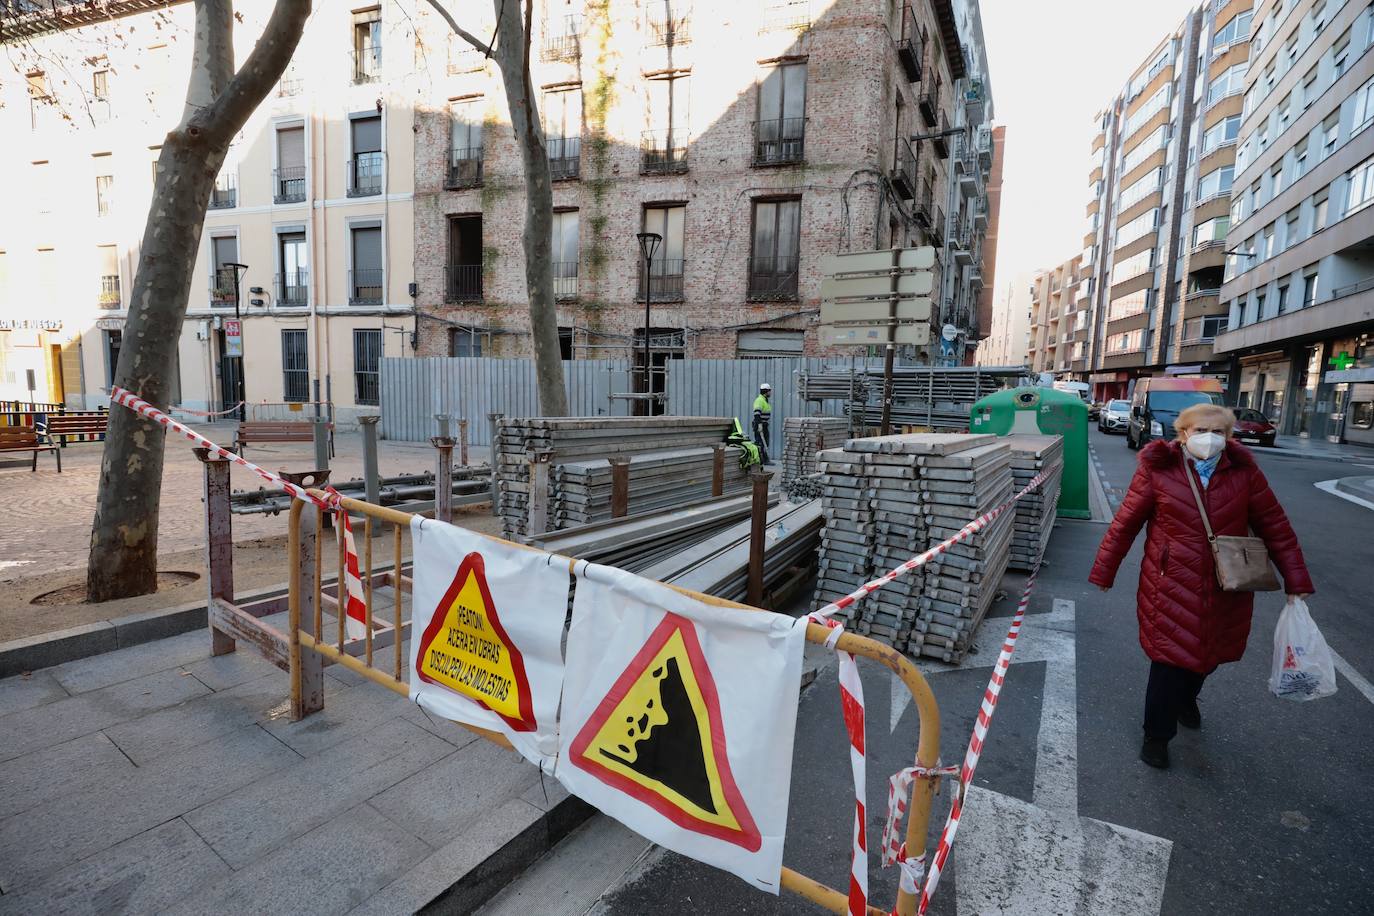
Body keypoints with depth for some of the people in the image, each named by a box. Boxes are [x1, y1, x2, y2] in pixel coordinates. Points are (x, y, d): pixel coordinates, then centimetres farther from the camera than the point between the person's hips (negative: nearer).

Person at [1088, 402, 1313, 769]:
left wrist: (1296, 582, 4)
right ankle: (1157, 735, 21)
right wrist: (1103, 572, -3)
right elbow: (1125, 524, -6)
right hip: (1171, 586, -3)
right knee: (1169, 660, 0)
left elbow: (1275, 526, 5)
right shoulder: (1157, 469, -10)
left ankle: (1186, 698, 52)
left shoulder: (1244, 471, -2)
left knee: (1211, 654, 20)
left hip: (1226, 590, 4)